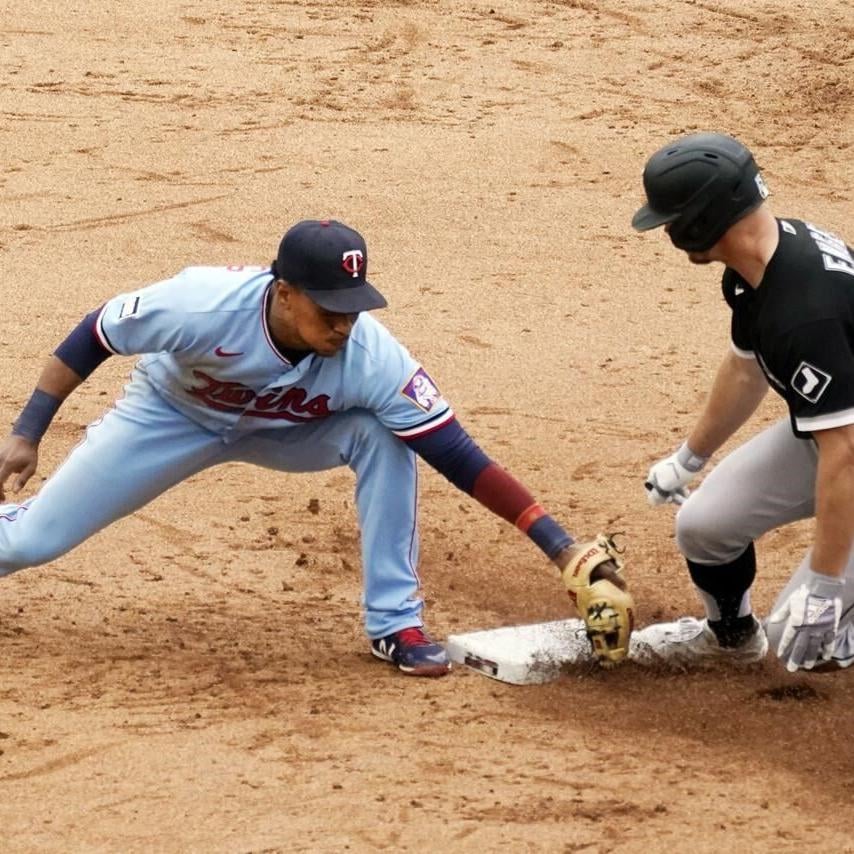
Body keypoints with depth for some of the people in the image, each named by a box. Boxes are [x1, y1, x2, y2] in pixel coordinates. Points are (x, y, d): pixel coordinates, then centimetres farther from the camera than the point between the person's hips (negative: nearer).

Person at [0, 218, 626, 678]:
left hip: (284, 428, 1)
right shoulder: (203, 304, -40)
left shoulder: (373, 358, -36)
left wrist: (561, 547, -42)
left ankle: (395, 623, -14)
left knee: (382, 435, -27)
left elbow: (458, 457, -36)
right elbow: (93, 336, -22)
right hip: (173, 414, -1)